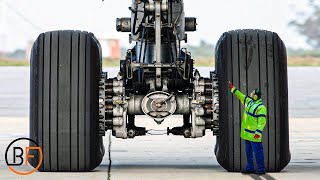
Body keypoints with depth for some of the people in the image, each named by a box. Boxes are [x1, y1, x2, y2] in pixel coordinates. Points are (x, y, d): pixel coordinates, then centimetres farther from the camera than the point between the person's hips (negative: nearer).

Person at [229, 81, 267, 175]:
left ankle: (261, 169, -1)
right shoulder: (249, 102, 10)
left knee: (257, 151, -6)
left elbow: (262, 121, -21)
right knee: (248, 152, 15)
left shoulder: (261, 107, -16)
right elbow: (241, 96, 24)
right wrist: (232, 88, 27)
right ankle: (250, 168, 23)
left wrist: (258, 132, -28)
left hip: (254, 134, -9)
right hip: (247, 133, 9)